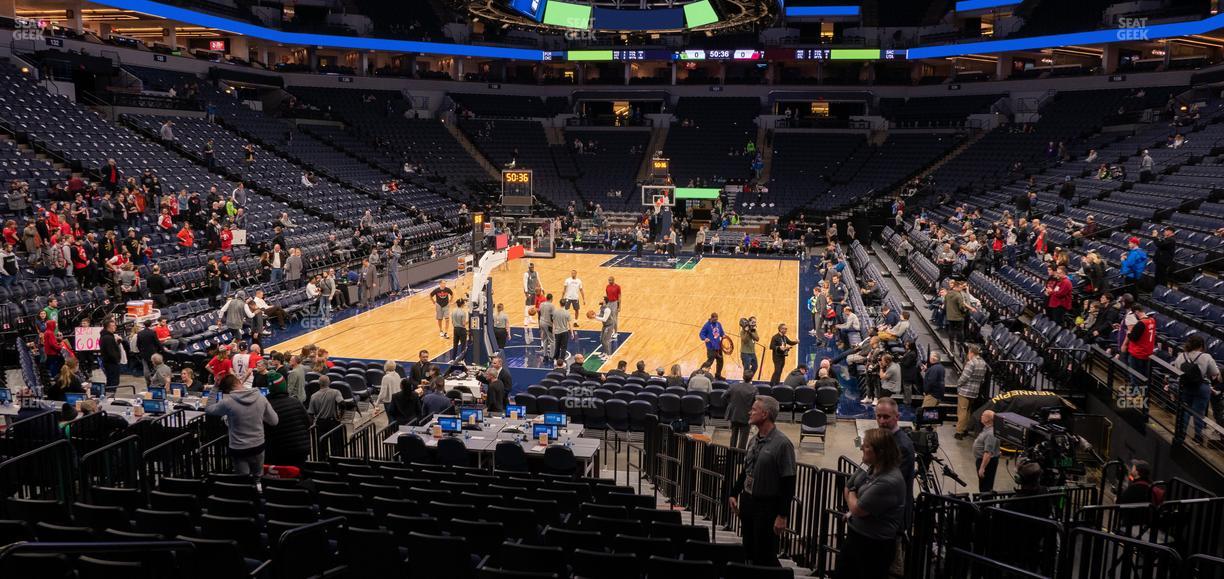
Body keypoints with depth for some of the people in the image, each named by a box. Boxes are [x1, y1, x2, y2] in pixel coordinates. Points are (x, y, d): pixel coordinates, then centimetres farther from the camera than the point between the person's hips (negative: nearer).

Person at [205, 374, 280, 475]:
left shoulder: (227, 402, -19)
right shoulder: (260, 397, -10)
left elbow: (208, 409, 2)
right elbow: (274, 421, -2)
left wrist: (215, 387, 3)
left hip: (239, 450, -3)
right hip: (258, 446, 3)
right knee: (258, 477, 22)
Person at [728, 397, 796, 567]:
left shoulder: (782, 444, -17)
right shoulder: (755, 440, 5)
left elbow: (788, 483, -17)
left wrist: (782, 516, -18)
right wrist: (734, 494, 13)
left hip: (767, 506, -7)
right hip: (747, 501, 7)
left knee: (765, 556, 2)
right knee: (750, 553, 16)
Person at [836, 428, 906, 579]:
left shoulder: (888, 482, -29)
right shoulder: (871, 468, -2)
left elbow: (857, 509, -22)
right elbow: (846, 490, 13)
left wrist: (851, 494, -3)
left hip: (875, 546, -8)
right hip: (854, 536, 9)